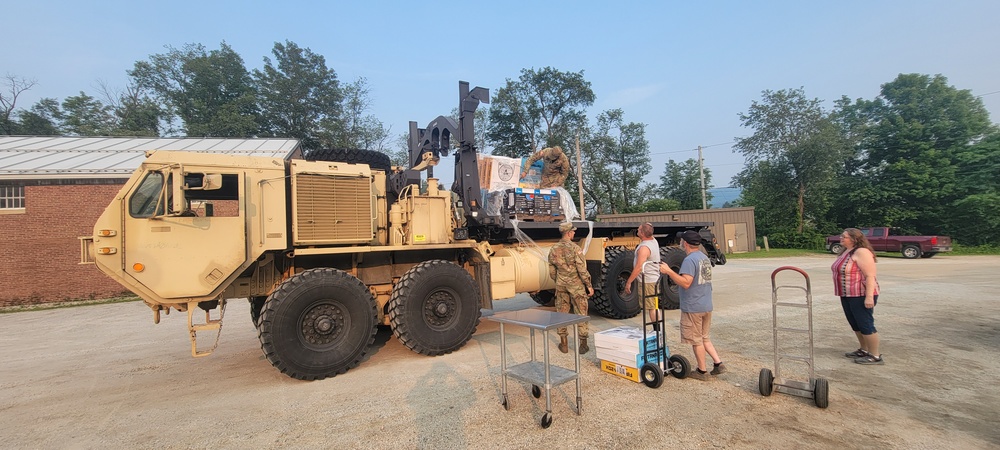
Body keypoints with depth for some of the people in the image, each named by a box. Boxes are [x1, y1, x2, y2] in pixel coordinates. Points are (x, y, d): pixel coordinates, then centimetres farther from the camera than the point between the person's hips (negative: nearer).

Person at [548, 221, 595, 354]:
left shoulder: (553, 250, 1)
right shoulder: (575, 248, -15)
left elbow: (552, 272, 8)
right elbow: (582, 270, -15)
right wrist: (589, 285, -6)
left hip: (561, 285, 4)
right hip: (576, 285, -4)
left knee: (562, 313, 13)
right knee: (581, 314, 7)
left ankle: (564, 344, 19)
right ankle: (583, 344, 14)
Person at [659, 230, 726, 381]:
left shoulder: (690, 260, -20)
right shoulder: (705, 258, 11)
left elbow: (686, 283, -28)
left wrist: (668, 271, -27)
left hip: (693, 307, -9)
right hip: (707, 306, 9)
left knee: (696, 340, 5)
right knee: (704, 338, 22)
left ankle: (702, 371, 16)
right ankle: (718, 364, 18)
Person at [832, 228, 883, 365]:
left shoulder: (861, 252, -16)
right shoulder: (846, 252, 13)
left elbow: (870, 276, -21)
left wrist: (869, 296, -26)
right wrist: (843, 295, 22)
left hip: (861, 296, -9)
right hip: (847, 296, 9)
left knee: (865, 325, -2)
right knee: (855, 324, 17)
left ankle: (875, 356, 8)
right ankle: (864, 350, 30)